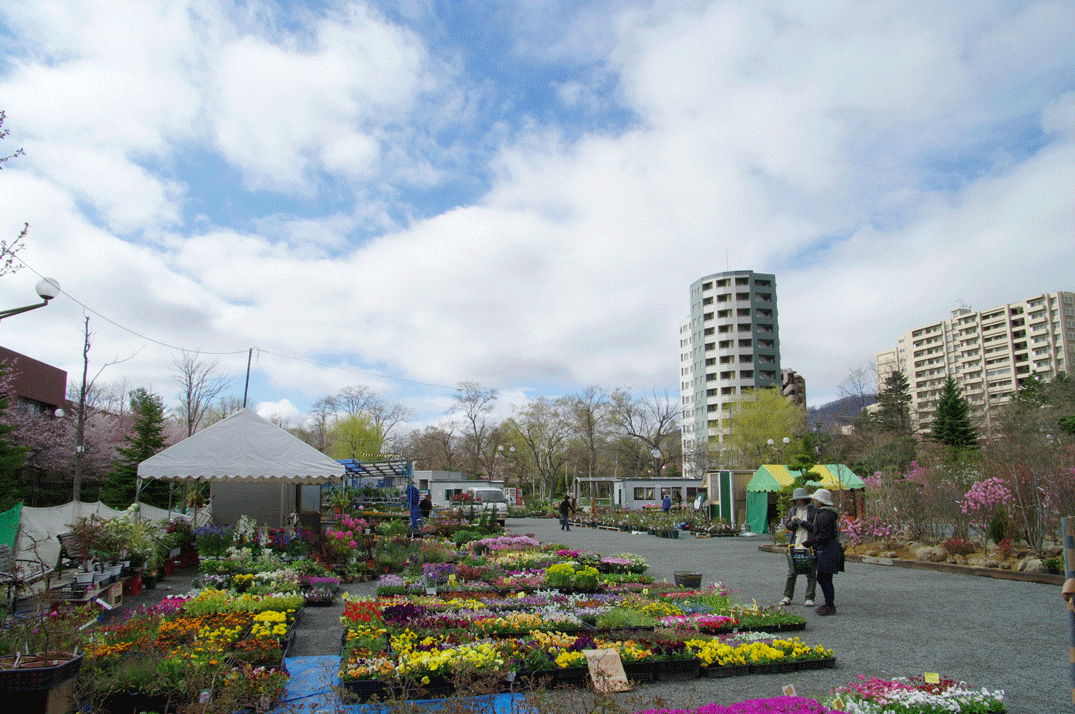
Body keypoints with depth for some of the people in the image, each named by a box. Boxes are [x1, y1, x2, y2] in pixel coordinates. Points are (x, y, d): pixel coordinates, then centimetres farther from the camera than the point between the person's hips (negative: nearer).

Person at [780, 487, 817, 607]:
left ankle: (809, 598, 9)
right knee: (791, 573, 5)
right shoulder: (793, 510, 14)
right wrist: (792, 522, -9)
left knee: (811, 573, 1)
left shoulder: (813, 510, 0)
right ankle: (787, 597, 11)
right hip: (794, 546, 3)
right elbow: (788, 525, 11)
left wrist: (802, 522, -15)